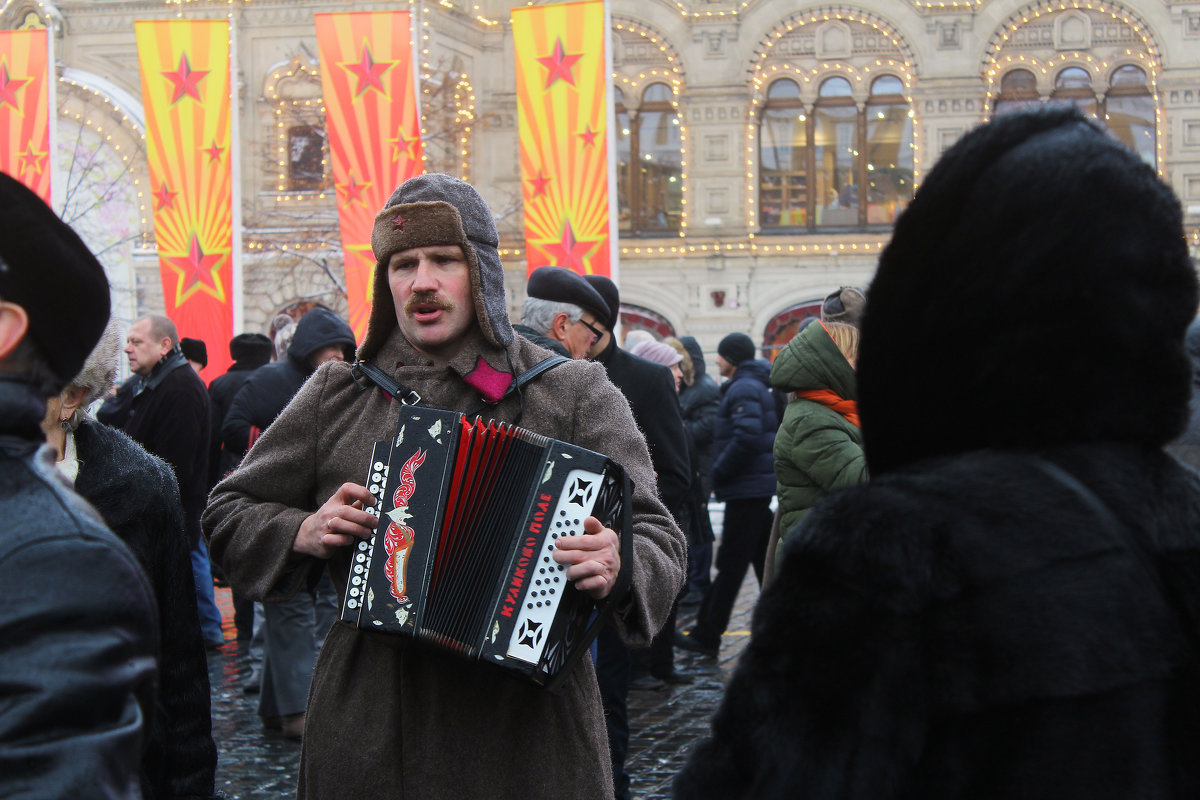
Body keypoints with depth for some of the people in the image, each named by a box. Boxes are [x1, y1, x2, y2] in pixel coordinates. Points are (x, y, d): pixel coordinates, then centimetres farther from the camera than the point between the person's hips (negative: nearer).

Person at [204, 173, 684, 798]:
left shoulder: (573, 392, 1)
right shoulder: (336, 395, 8)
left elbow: (658, 539, -4)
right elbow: (229, 513, 16)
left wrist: (617, 569, -27)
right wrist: (302, 533, -5)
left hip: (527, 723, -1)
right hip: (369, 724, 2)